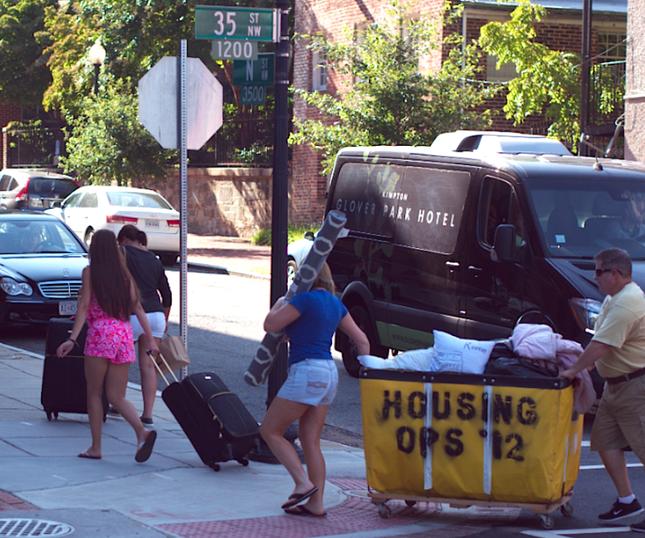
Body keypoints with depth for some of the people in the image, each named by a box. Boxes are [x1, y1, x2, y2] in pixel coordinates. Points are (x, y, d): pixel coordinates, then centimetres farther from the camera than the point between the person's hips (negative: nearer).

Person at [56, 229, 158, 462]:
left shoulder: (90, 272, 0)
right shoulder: (124, 274, 12)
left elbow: (84, 307, -8)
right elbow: (137, 307, 8)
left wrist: (73, 339, -11)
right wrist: (150, 338, 9)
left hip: (100, 334, -4)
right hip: (124, 335, 4)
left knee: (94, 394, 8)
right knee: (116, 396, 6)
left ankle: (95, 447, 7)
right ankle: (142, 432, -17)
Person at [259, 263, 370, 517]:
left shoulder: (305, 299, -12)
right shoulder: (335, 303, 14)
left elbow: (270, 325, -7)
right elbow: (361, 340, 17)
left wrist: (278, 305, 11)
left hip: (306, 371, -9)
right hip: (329, 372, 9)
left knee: (270, 431, 0)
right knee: (311, 442, 10)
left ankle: (303, 483, -11)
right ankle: (316, 503, 8)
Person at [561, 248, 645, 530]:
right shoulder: (615, 299, 13)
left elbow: (600, 346, -25)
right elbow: (601, 342, 19)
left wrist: (573, 370, -18)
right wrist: (580, 364, 10)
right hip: (617, 384, 11)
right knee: (605, 440, 12)